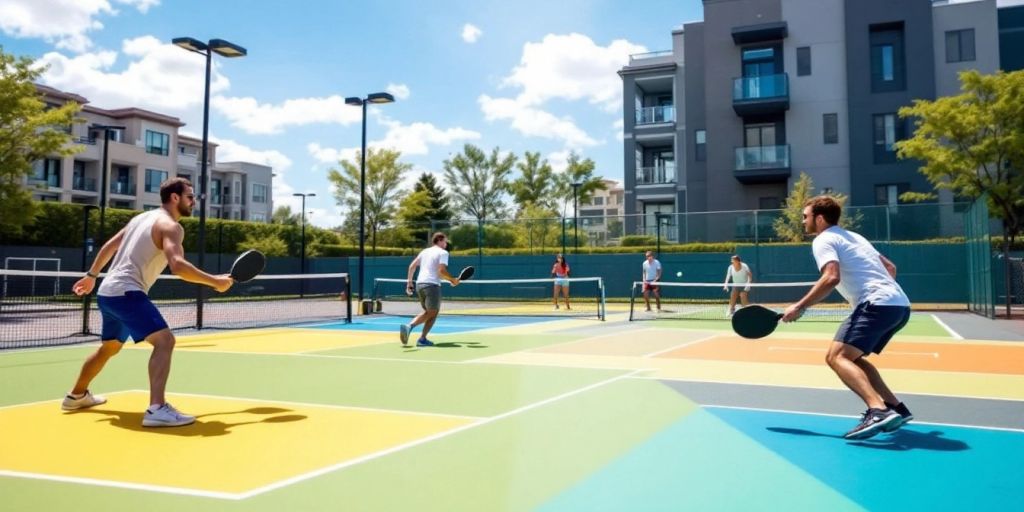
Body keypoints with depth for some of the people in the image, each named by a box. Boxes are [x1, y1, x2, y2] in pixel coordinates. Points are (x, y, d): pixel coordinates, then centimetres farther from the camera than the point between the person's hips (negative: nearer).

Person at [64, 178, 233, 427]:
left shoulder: (143, 217, 17)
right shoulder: (170, 226, -12)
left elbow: (109, 246, 24)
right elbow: (177, 266, -28)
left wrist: (92, 275, 33)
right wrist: (215, 281, -22)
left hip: (108, 291, 10)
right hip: (126, 292, -10)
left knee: (110, 347, 29)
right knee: (164, 340, -20)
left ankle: (76, 396, 49)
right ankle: (157, 409, -33)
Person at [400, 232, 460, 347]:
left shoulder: (424, 251, 19)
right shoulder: (443, 252, -1)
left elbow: (412, 266, 16)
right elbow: (441, 271, -14)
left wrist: (409, 281, 19)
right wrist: (452, 280, -2)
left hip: (419, 284, 7)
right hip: (432, 285, -7)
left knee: (428, 312, 18)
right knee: (432, 313, -1)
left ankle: (409, 326, 1)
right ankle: (422, 339, -12)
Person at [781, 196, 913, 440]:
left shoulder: (823, 240, -1)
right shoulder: (854, 237, 27)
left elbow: (832, 277, -18)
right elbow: (890, 267, 31)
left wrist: (799, 307, -14)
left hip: (878, 304, -9)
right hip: (899, 304, 9)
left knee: (837, 357, -17)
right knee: (851, 358, 20)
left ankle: (878, 411, -35)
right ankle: (895, 408, 12)